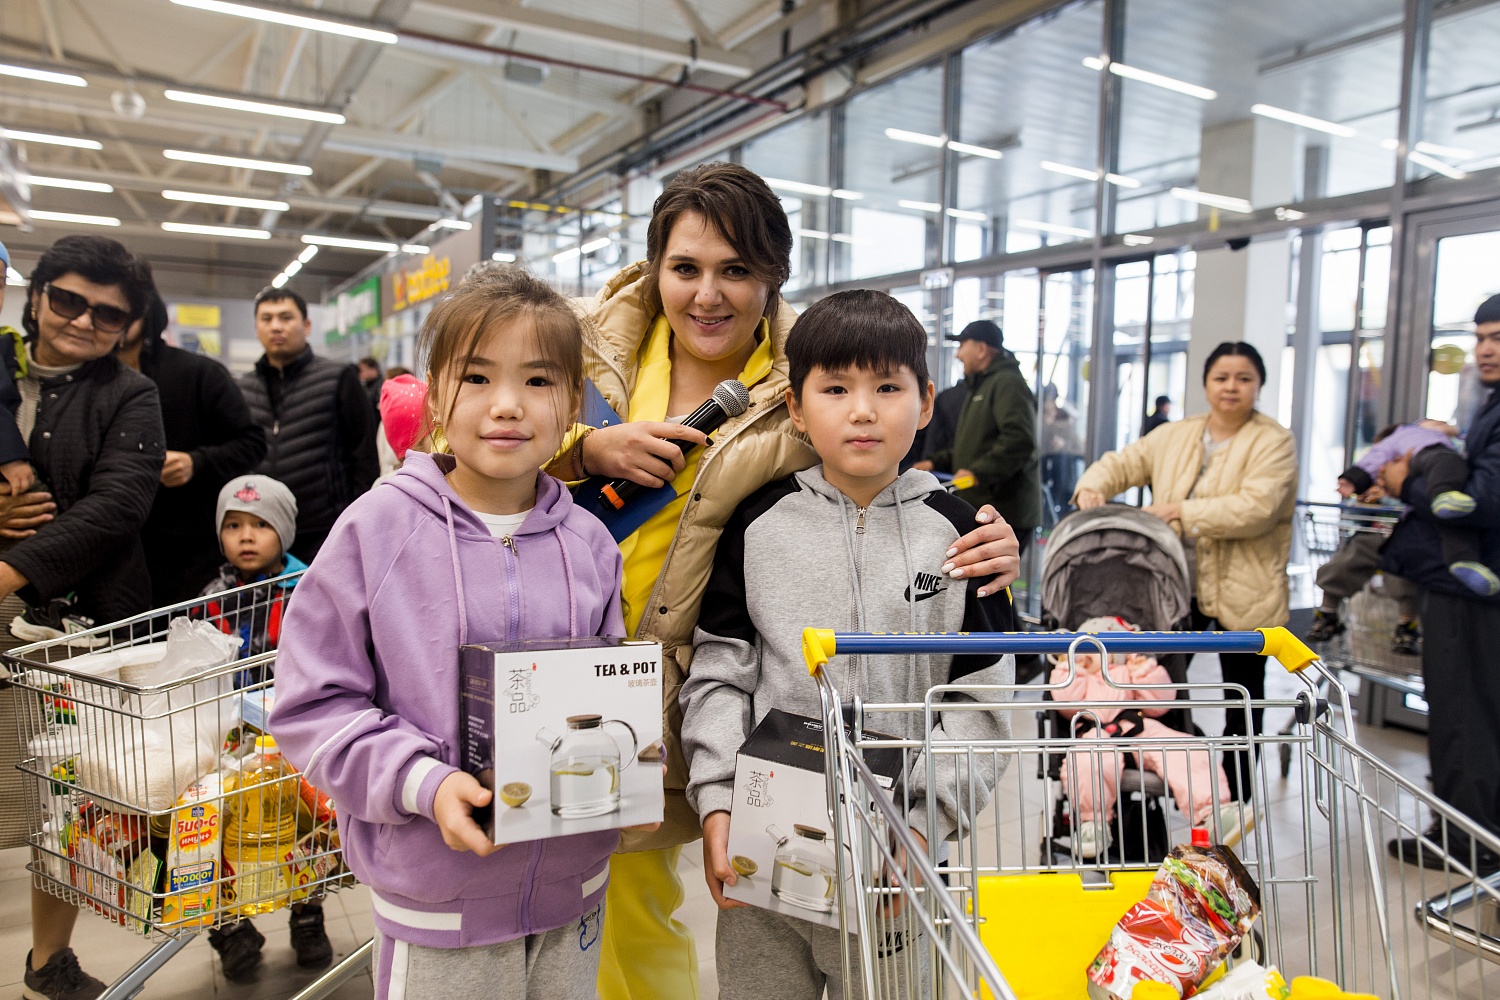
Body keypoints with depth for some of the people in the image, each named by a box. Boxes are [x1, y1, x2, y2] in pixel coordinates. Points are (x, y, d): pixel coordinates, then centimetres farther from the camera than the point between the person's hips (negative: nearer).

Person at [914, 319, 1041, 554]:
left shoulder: (1007, 382, -10)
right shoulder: (981, 387, 24)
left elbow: (1020, 439, -23)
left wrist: (978, 472, -26)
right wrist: (935, 462, 17)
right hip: (981, 513, 11)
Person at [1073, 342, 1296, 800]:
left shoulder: (1274, 442, -7)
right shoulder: (1175, 435, 10)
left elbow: (1256, 508, -21)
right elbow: (1123, 463, 12)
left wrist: (1181, 511, -21)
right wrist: (1092, 486, -10)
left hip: (1243, 591, -4)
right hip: (1176, 585, 4)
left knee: (1242, 695, 10)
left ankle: (1236, 799, 24)